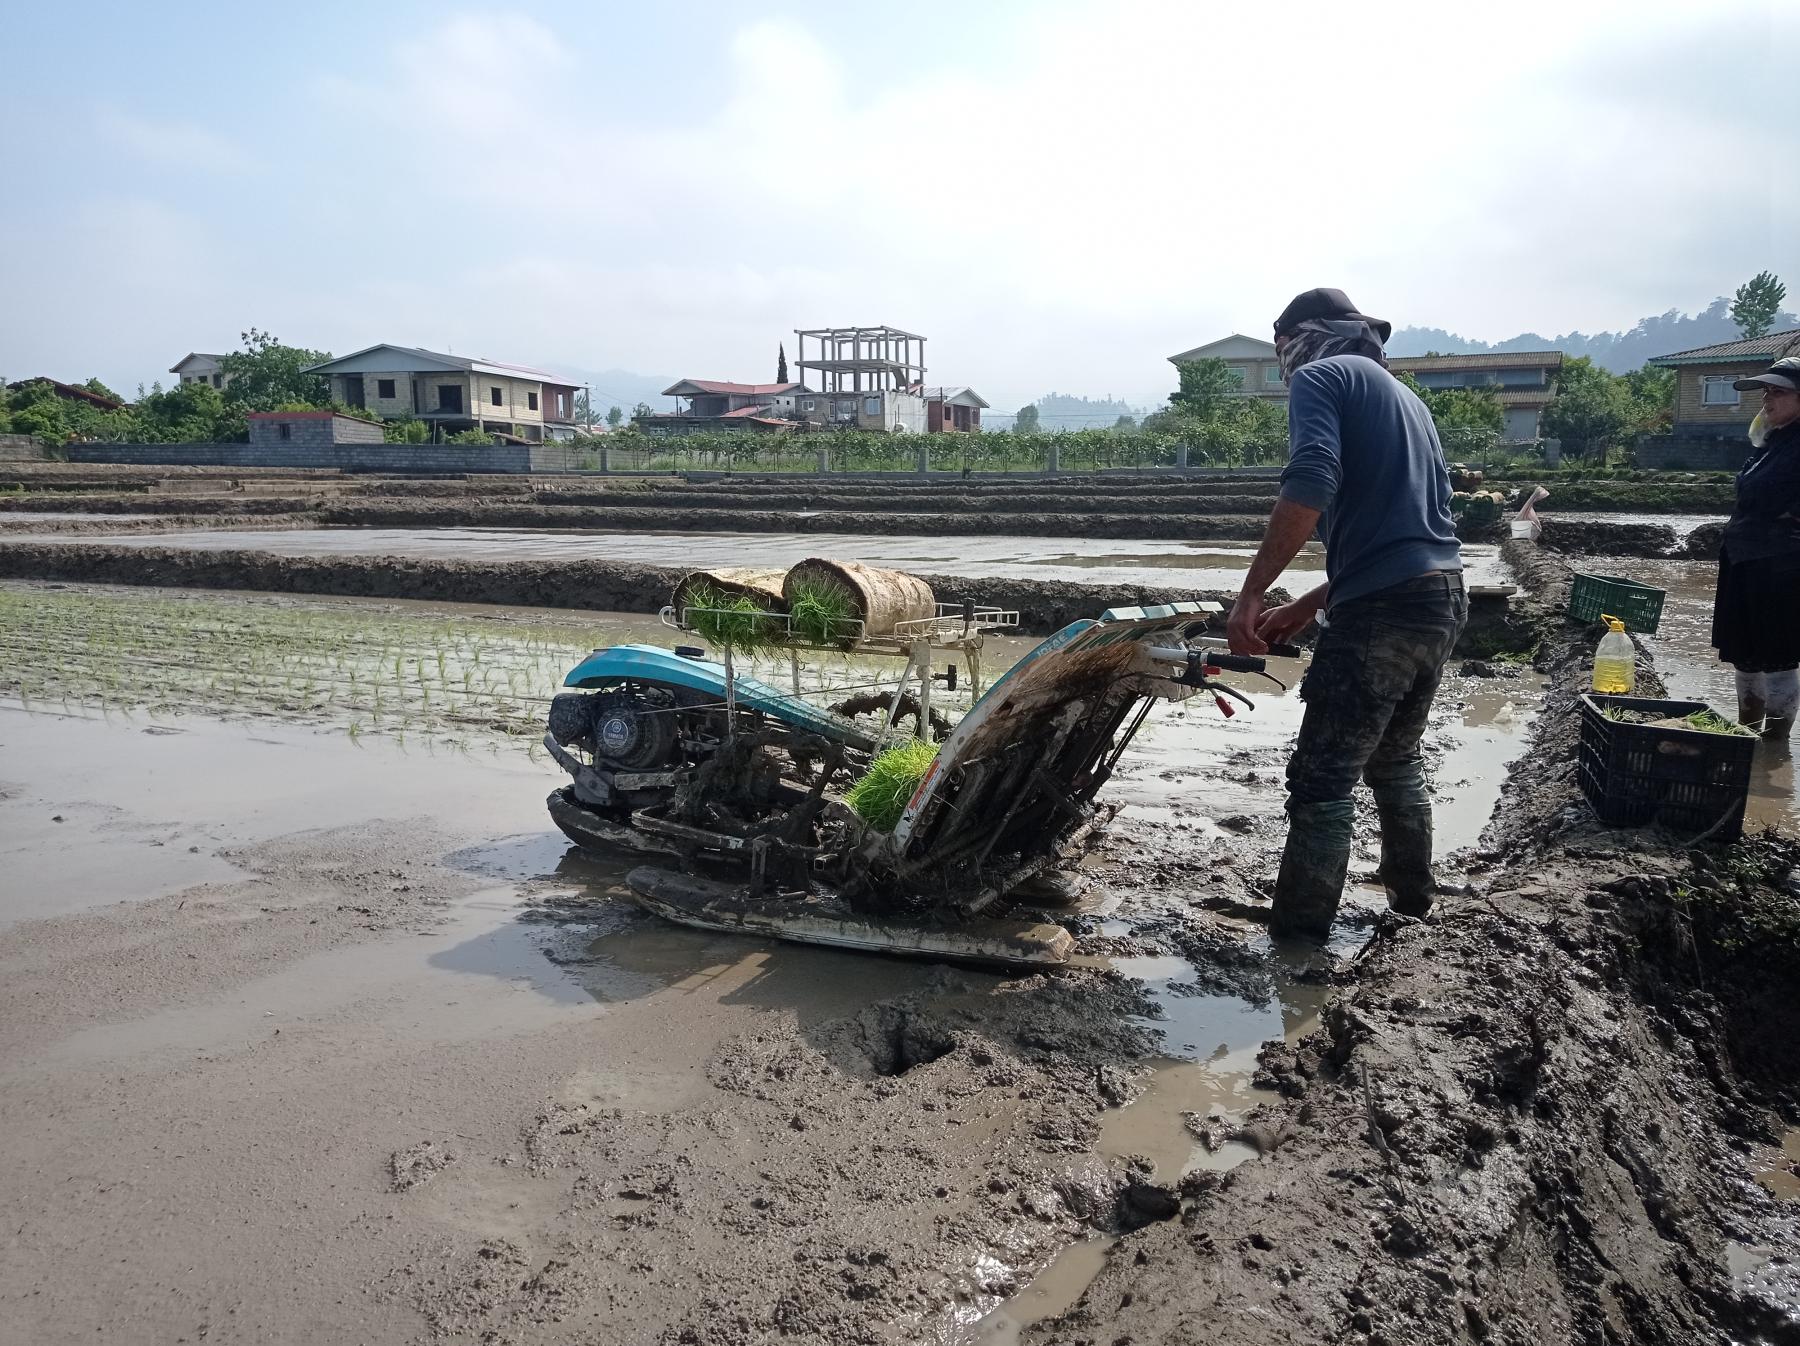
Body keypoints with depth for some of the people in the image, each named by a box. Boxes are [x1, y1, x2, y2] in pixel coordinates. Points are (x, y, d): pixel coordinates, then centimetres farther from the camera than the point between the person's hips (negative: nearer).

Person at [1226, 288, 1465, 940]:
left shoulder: (1320, 376, 0)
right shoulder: (1405, 397, 26)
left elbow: (1311, 486, -20)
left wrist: (1251, 595, -19)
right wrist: (1310, 605, 23)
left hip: (1384, 610, -9)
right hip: (1445, 597, 9)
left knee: (1322, 782, -4)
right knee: (1396, 759, 25)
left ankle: (1296, 944, 2)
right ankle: (1411, 899, 40)